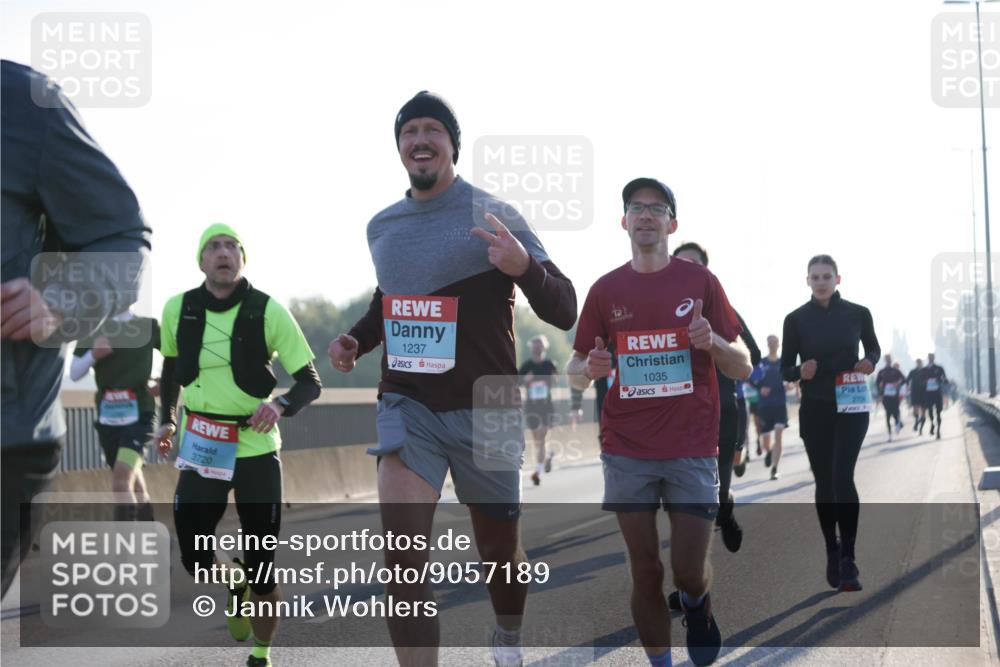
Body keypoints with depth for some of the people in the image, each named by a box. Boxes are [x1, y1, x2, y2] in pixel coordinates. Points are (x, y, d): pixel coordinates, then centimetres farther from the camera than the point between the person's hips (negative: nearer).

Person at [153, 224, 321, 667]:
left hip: (256, 451, -2)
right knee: (195, 561, 0)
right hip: (200, 449, 3)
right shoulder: (178, 309, 0)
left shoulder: (268, 312, -10)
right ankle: (236, 585, 37)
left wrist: (279, 405, -27)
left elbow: (311, 382, -8)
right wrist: (167, 420, 8)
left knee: (261, 564, 2)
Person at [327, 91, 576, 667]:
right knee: (402, 558, -16)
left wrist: (523, 266, -32)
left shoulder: (492, 216, -8)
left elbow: (564, 312, -11)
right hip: (407, 406, 3)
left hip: (484, 410, -3)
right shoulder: (382, 228, 8)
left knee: (500, 553, 14)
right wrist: (357, 338, 7)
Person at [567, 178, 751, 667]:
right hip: (627, 452, 2)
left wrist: (713, 342, -19)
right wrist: (590, 369, -13)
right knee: (645, 571, 4)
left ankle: (697, 607, 33)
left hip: (692, 450, -1)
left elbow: (742, 368, 3)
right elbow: (575, 372, 11)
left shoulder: (700, 281, 1)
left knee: (689, 569, -2)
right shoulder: (606, 289, 6)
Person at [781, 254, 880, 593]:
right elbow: (785, 369, 2)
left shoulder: (858, 314, -2)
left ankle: (848, 561, -13)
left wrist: (870, 362, -9)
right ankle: (832, 552, 22)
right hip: (814, 409, 2)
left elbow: (874, 349, 14)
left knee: (843, 477, -16)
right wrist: (800, 372, -20)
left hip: (851, 407, -1)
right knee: (824, 482, 7)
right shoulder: (796, 319, -2)